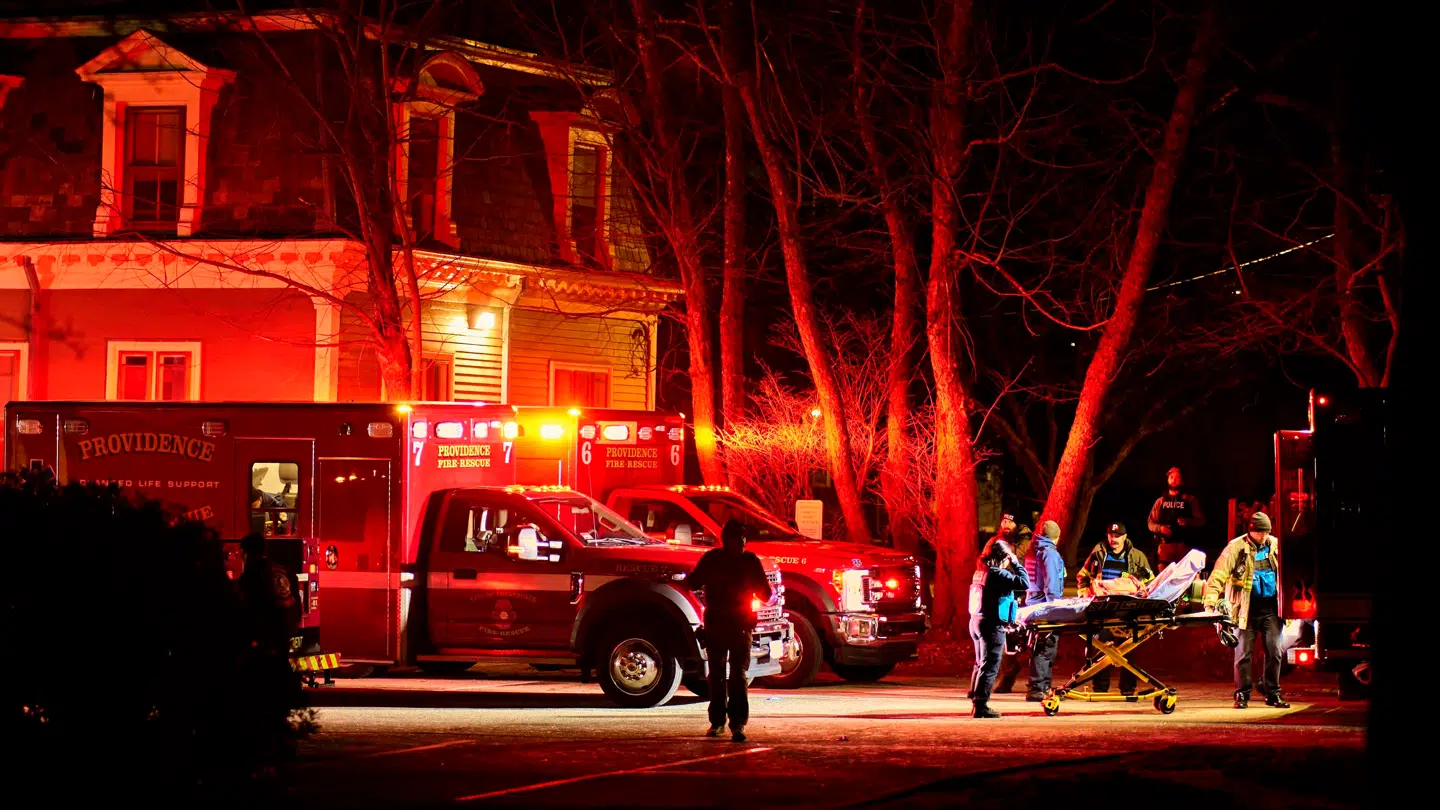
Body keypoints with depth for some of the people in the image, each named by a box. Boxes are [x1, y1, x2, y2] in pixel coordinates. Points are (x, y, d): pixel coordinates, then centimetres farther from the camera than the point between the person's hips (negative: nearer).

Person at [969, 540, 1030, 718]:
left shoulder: (982, 571, 10)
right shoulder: (997, 574, -17)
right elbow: (1024, 583, -20)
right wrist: (1016, 564, -10)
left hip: (977, 622, 9)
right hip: (992, 625, -9)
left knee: (981, 664, 17)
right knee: (990, 666, -5)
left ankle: (976, 703, 21)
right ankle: (981, 705, -6)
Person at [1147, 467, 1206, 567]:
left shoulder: (1190, 500, 11)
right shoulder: (1160, 501, 18)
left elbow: (1201, 521, 6)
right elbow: (1150, 523, 17)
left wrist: (1187, 521, -14)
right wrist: (1160, 528, -5)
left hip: (1184, 545, -2)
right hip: (1165, 544, 2)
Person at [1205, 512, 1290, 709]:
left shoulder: (1274, 545, 8)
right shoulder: (1236, 548, -4)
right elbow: (1219, 575, -11)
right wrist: (1211, 601, -23)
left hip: (1270, 608, 3)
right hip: (1247, 609, -3)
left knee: (1275, 651, 3)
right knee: (1243, 653, 1)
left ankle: (1272, 693, 14)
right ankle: (1242, 695, 11)